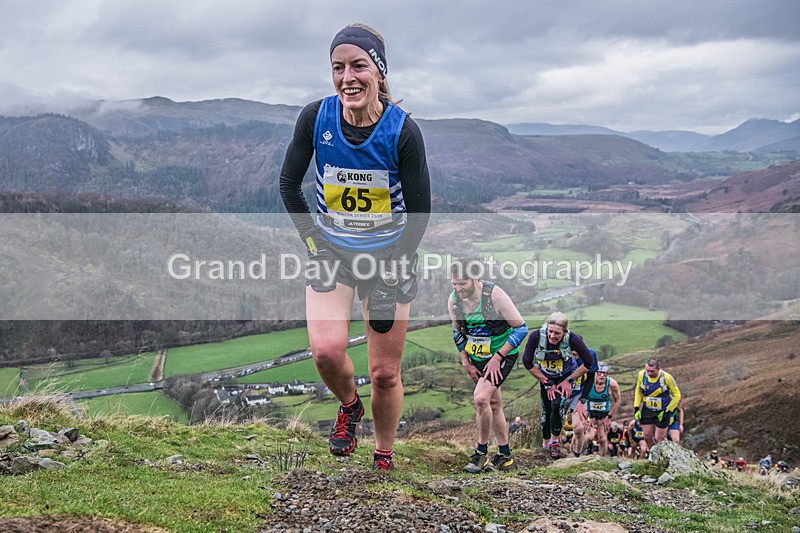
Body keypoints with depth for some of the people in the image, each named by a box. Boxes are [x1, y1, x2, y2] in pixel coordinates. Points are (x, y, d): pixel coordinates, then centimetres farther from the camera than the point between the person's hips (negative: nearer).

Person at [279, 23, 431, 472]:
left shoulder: (403, 131, -18)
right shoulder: (316, 117, -12)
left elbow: (420, 212, -10)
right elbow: (289, 185, 2)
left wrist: (393, 273, -11)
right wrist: (313, 242, -5)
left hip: (390, 255, -1)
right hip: (331, 251, 1)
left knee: (385, 373, 3)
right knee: (327, 350, -19)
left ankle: (384, 459, 27)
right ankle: (349, 407, 16)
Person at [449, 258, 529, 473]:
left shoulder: (495, 295, -24)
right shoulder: (453, 300, -8)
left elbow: (521, 328, -18)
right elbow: (458, 333, 10)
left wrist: (497, 357, -20)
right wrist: (466, 363, 4)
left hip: (502, 354, -6)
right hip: (477, 358, 6)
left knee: (481, 398, -21)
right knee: (493, 404, 13)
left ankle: (481, 453, -6)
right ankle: (505, 455, 26)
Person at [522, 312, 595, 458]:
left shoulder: (572, 339, -33)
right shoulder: (536, 336, -32)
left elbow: (588, 363, -19)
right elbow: (527, 363, -19)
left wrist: (569, 380, -15)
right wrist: (547, 383, -15)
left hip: (565, 376, -1)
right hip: (545, 376, 1)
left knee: (557, 405, -18)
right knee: (546, 409, 2)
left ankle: (554, 442, -1)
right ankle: (545, 443, 23)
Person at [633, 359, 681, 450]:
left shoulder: (666, 377, -21)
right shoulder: (641, 375, -12)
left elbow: (677, 395, -9)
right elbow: (638, 390, 8)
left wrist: (667, 411, -13)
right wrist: (636, 408, 1)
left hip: (662, 412, -3)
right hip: (647, 411, 3)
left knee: (658, 439, -4)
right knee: (647, 436, 5)